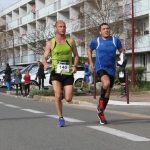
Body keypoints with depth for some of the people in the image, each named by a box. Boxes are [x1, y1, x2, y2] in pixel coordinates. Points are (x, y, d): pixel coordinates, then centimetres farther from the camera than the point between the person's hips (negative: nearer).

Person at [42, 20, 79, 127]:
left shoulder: (71, 41, 5)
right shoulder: (50, 43, 2)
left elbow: (76, 55, 12)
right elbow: (45, 58, 3)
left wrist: (75, 66, -7)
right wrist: (45, 64, -20)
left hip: (68, 74, 1)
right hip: (56, 73, -1)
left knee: (68, 99, -2)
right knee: (58, 96, -18)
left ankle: (63, 91, 35)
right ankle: (61, 118, 1)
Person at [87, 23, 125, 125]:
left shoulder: (115, 40, 1)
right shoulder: (96, 41, 0)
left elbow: (121, 51, 12)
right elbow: (89, 50, 19)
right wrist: (91, 63, 11)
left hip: (111, 69, 3)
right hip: (100, 68, -3)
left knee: (108, 93, 9)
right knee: (106, 83, -33)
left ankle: (101, 112, 29)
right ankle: (101, 103, -8)